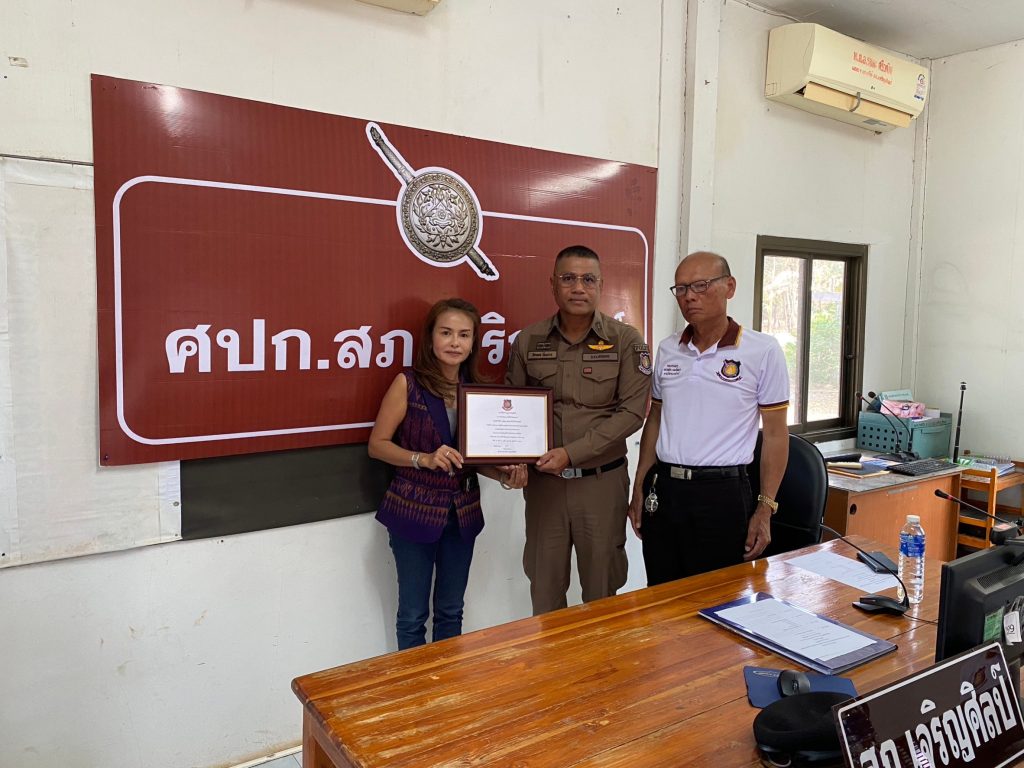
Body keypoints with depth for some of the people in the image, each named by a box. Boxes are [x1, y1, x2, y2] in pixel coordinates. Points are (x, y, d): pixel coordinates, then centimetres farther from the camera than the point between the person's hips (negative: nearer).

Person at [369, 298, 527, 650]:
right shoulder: (408, 383, -10)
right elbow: (377, 444, -8)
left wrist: (505, 475, -10)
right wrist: (424, 459, -21)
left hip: (463, 511, 4)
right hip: (414, 508, -4)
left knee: (451, 610, 17)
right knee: (413, 613, 8)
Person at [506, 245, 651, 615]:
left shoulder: (626, 341, -4)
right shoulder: (528, 340, 3)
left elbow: (631, 412, -9)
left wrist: (572, 453, -16)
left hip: (602, 480, -2)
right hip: (543, 479, 2)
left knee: (602, 588, 11)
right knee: (544, 587, 12)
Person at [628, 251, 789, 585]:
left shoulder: (763, 350, -6)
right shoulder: (667, 350, 7)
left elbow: (776, 434, -4)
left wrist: (765, 509, -7)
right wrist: (639, 488, 11)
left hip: (722, 494, -4)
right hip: (663, 490, 4)